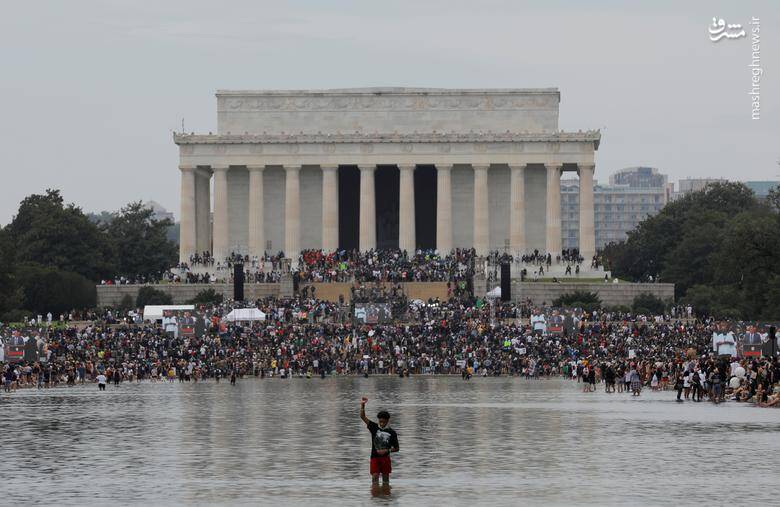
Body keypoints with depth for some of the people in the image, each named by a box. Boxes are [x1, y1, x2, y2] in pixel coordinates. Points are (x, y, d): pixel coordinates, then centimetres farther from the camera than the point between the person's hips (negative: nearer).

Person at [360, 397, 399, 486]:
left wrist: (387, 450, -13)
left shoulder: (392, 432, 0)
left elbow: (396, 448, 4)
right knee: (375, 476, -8)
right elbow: (363, 417, -7)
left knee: (385, 477, 7)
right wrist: (362, 405, -21)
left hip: (385, 457, 0)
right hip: (375, 457, 0)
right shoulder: (374, 427, 2)